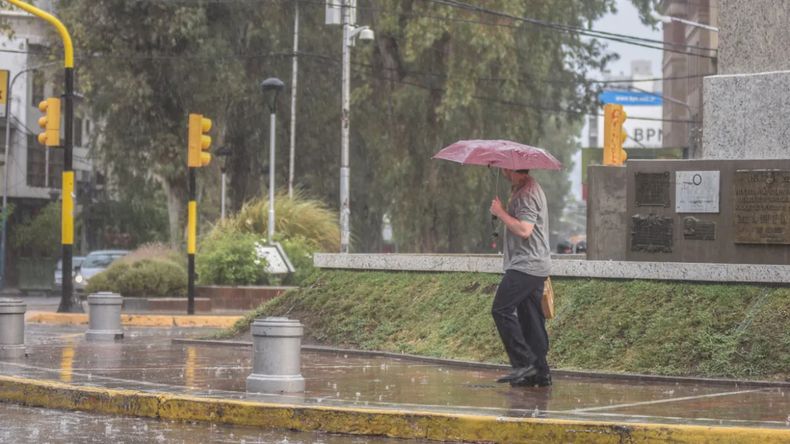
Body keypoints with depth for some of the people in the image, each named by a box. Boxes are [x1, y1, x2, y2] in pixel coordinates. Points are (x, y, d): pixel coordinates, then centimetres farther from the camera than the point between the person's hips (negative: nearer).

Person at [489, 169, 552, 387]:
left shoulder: (526, 194, -15)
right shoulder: (522, 189, 19)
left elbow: (524, 230, -24)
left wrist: (501, 213, -15)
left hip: (526, 265, -11)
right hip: (535, 267, 11)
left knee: (501, 309, -13)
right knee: (530, 318, 9)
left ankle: (524, 363, -16)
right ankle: (540, 373, 8)